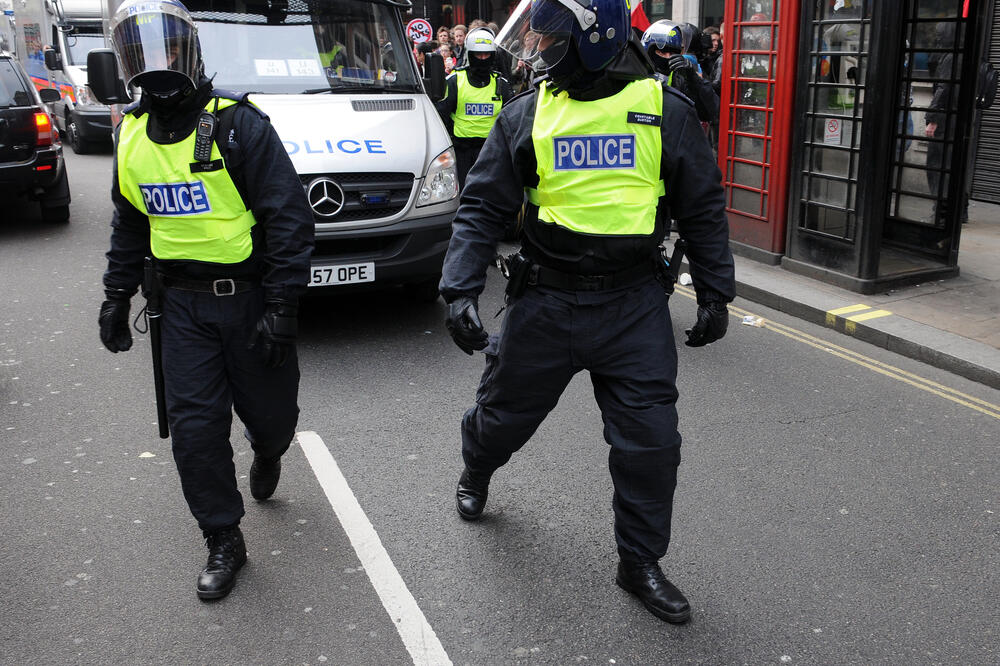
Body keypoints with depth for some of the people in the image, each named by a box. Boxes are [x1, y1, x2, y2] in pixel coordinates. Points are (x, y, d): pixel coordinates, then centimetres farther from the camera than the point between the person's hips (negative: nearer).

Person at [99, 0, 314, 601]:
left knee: (271, 414, 9)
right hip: (182, 303, 4)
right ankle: (224, 542, 16)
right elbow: (130, 224, 19)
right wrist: (117, 296, 17)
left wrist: (282, 307, -19)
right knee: (195, 427, 1)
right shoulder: (132, 135, 6)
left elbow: (289, 218, -15)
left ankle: (267, 453, 47)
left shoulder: (237, 124, -13)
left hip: (249, 297, -4)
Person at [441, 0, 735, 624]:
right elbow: (482, 208, 1)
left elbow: (703, 209, 6)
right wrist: (461, 289, -11)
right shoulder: (527, 114, 1)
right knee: (504, 411, 16)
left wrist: (715, 293, 4)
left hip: (635, 306, -1)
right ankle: (475, 476, 51)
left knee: (650, 439, 1)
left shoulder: (664, 110, -2)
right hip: (546, 300, 1)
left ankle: (641, 561, 22)